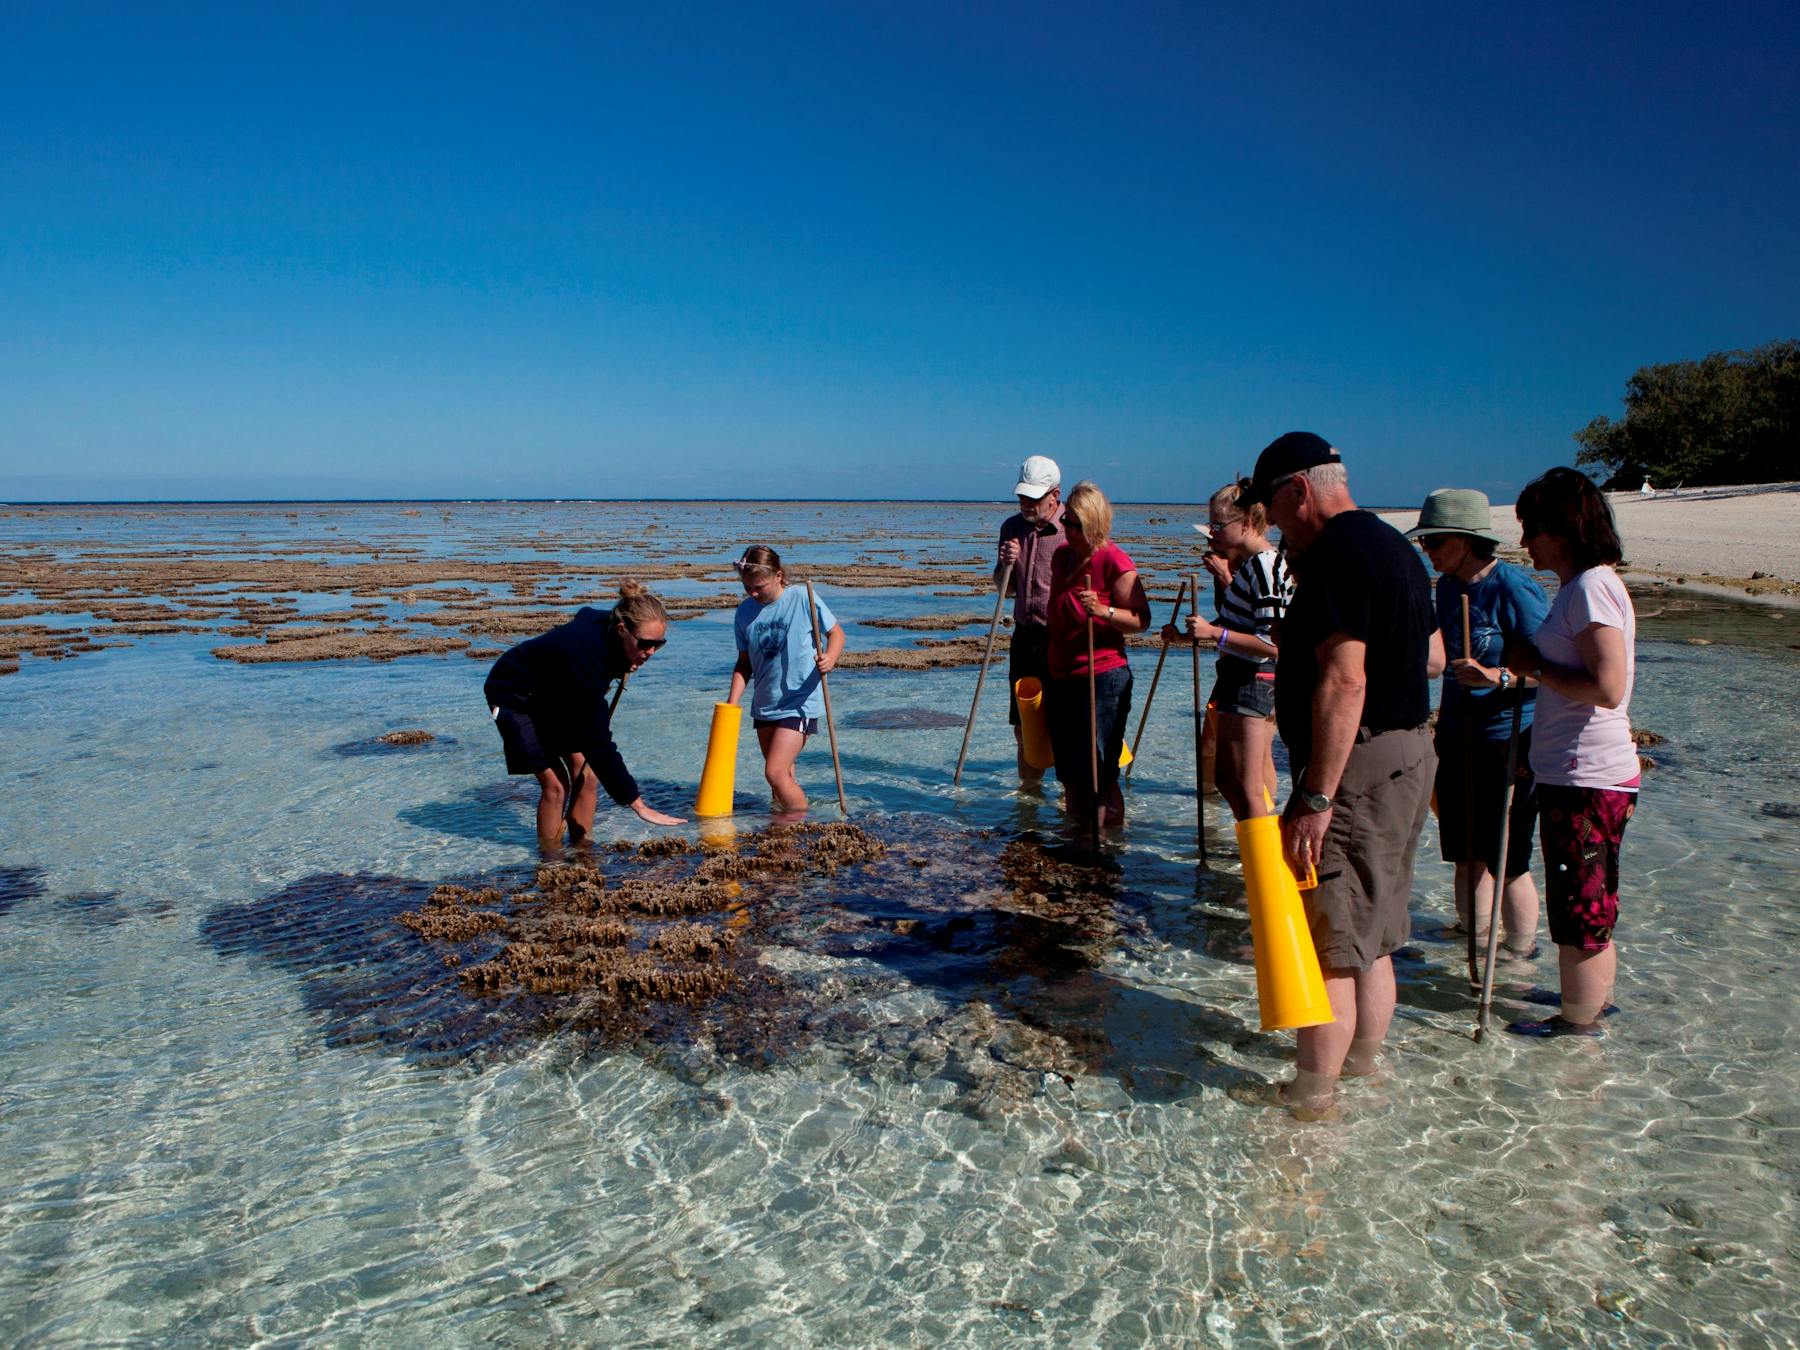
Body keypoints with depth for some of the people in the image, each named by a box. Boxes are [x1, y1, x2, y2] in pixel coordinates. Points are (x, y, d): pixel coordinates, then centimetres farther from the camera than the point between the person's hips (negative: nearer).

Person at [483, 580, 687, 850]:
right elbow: (598, 741, -41)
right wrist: (638, 804, -41)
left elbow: (584, 614, 9)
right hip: (514, 696, -7)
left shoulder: (607, 624, -20)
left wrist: (622, 667, -8)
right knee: (556, 784, -14)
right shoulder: (585, 655, -42)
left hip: (554, 693, 8)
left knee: (585, 772, -3)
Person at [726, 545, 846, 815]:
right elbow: (744, 663, 10)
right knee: (783, 773, 15)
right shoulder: (744, 612, 3)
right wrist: (732, 703, -2)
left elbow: (836, 632, -2)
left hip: (799, 701, -5)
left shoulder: (801, 598, -11)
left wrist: (829, 659, -22)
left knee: (775, 772, -15)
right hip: (764, 704, 6)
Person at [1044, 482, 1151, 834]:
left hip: (1103, 677, -8)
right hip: (1061, 676, 8)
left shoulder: (1113, 560, -12)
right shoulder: (1061, 555, 12)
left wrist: (1103, 611, -28)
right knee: (1068, 769, 14)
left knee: (1097, 770, -6)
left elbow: (1141, 619, -15)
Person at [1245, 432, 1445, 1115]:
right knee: (1370, 940, 20)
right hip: (1409, 756, 10)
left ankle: (1310, 1100, 5)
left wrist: (1317, 797, -26)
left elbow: (1344, 681, -26)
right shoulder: (1394, 546, 15)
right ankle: (1361, 1068, 33)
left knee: (1327, 943, -3)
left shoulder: (1336, 551, -17)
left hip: (1357, 767, -10)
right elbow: (1433, 659, 22)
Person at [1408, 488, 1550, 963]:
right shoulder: (1447, 586, 8)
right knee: (1466, 852, 15)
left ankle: (1520, 951, 20)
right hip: (1458, 738, 8)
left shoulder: (1513, 588, -16)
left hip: (1509, 741, -7)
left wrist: (1497, 677, -31)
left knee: (1505, 858, 2)